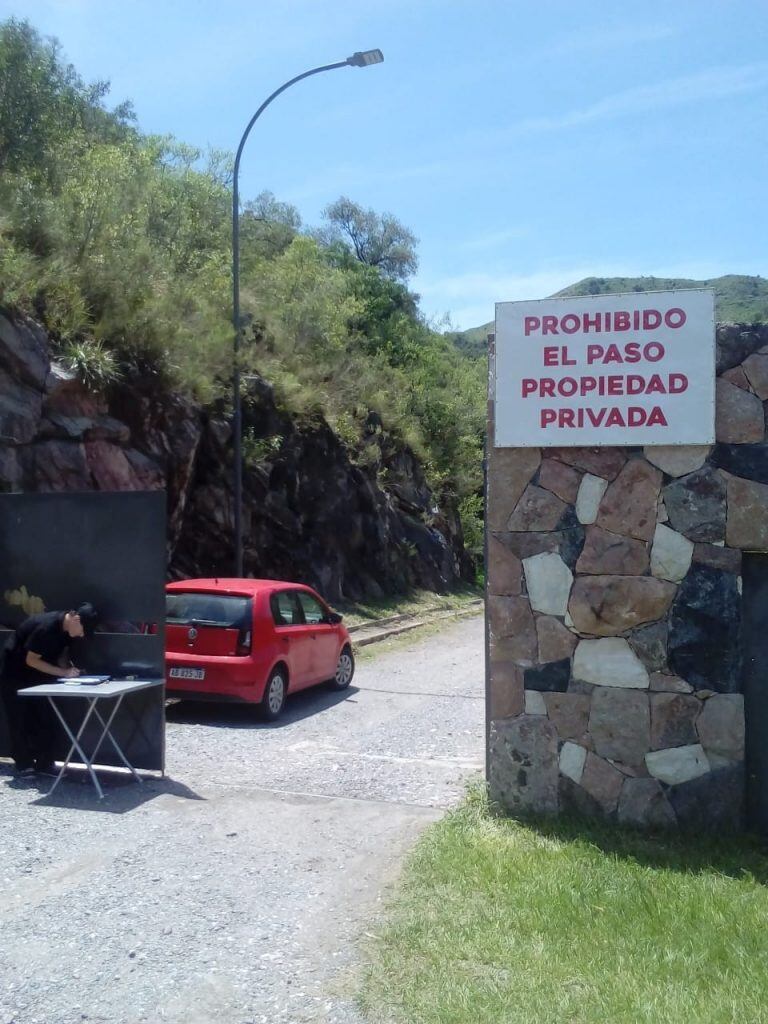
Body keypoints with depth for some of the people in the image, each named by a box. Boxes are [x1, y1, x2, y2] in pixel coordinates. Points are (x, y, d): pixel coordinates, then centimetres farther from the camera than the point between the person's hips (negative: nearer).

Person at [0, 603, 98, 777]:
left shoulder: (66, 629, -9)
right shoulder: (46, 627, -33)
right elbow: (31, 660, -26)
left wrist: (70, 666, -13)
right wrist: (63, 672, -28)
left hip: (38, 676, 7)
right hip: (16, 674, -7)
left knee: (45, 719, 3)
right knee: (21, 720, -1)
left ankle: (44, 763, 8)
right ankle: (24, 765, 8)